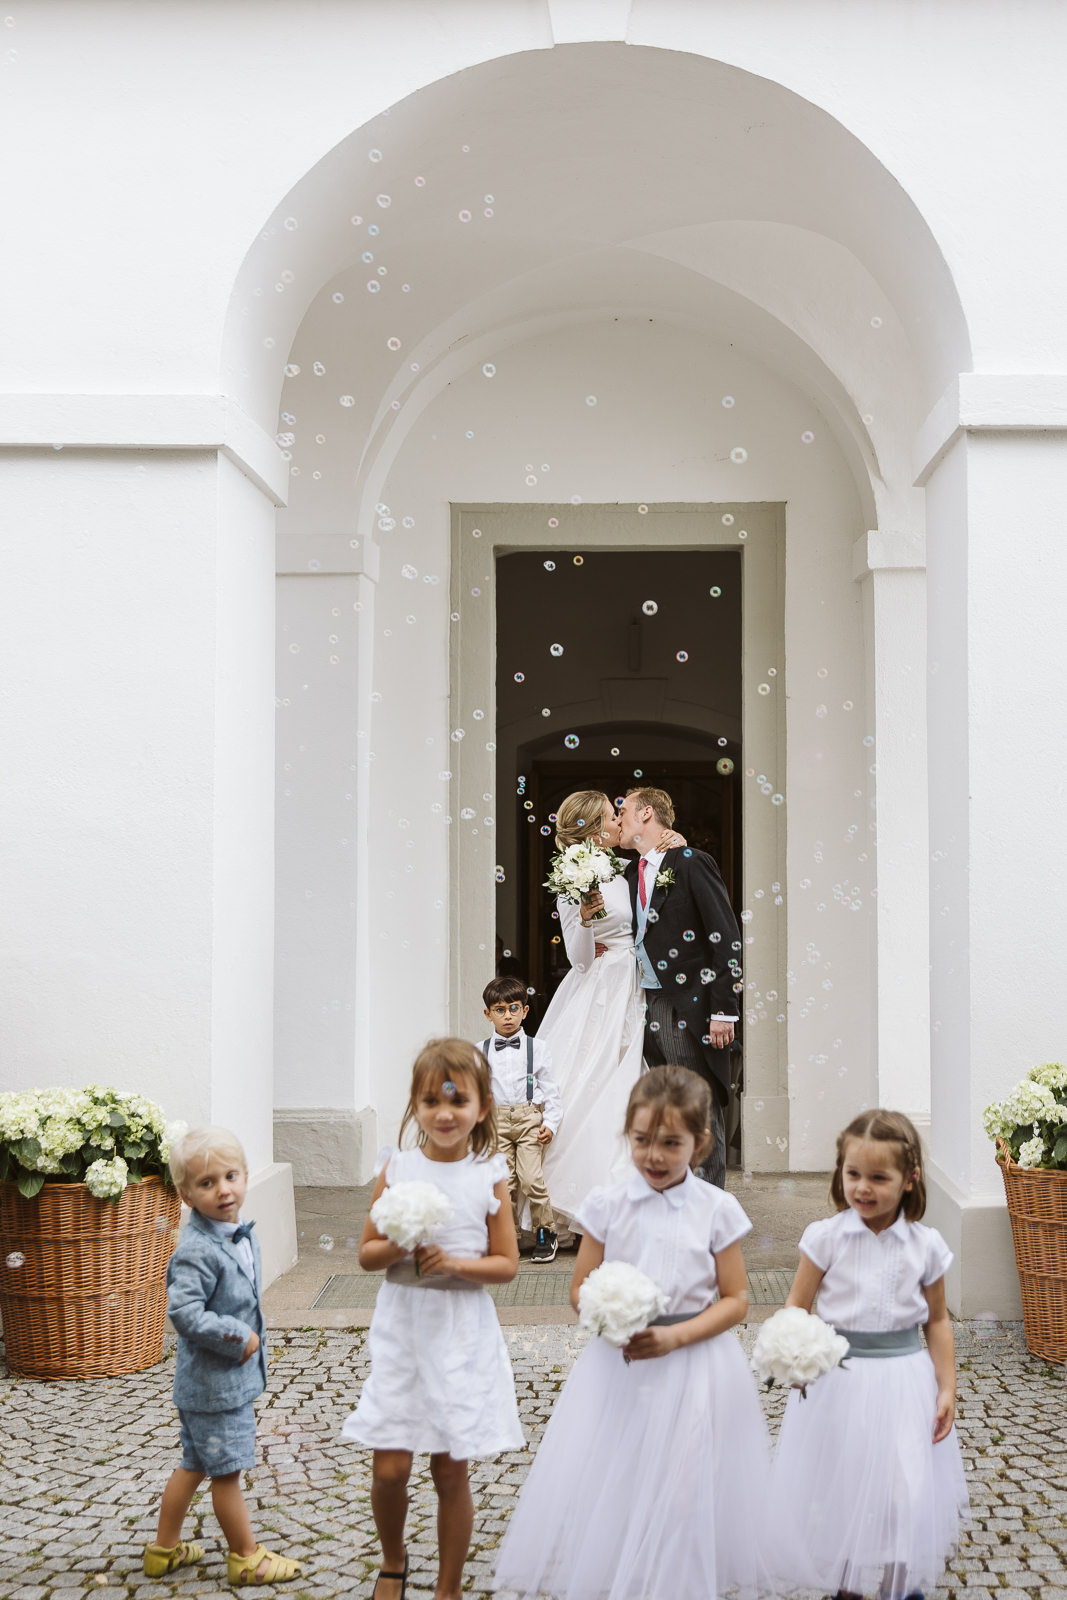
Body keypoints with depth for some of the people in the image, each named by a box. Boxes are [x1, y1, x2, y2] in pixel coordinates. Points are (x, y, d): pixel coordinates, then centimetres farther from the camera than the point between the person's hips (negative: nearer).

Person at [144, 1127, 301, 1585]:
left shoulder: (241, 1235, 3)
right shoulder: (197, 1251, -25)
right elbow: (185, 1312, -32)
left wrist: (251, 1338, 10)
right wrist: (238, 1338, -25)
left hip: (233, 1375, 9)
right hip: (215, 1382, -9)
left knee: (194, 1465, 21)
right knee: (226, 1470, 7)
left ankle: (164, 1549, 35)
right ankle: (247, 1557, 22)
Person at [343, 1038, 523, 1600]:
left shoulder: (489, 1176, -4)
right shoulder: (396, 1168, -2)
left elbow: (506, 1264, -1)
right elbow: (366, 1254, 3)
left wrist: (455, 1262, -18)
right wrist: (398, 1246, -17)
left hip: (463, 1333, -1)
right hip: (402, 1328, 1)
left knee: (451, 1470, 7)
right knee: (390, 1467, 2)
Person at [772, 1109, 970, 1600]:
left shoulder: (925, 1245, -5)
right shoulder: (826, 1237, -9)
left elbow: (937, 1321, 5)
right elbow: (797, 1307, -2)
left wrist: (947, 1388, 2)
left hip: (904, 1378, 1)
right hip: (839, 1378, -1)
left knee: (905, 1491, 5)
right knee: (838, 1488, 9)